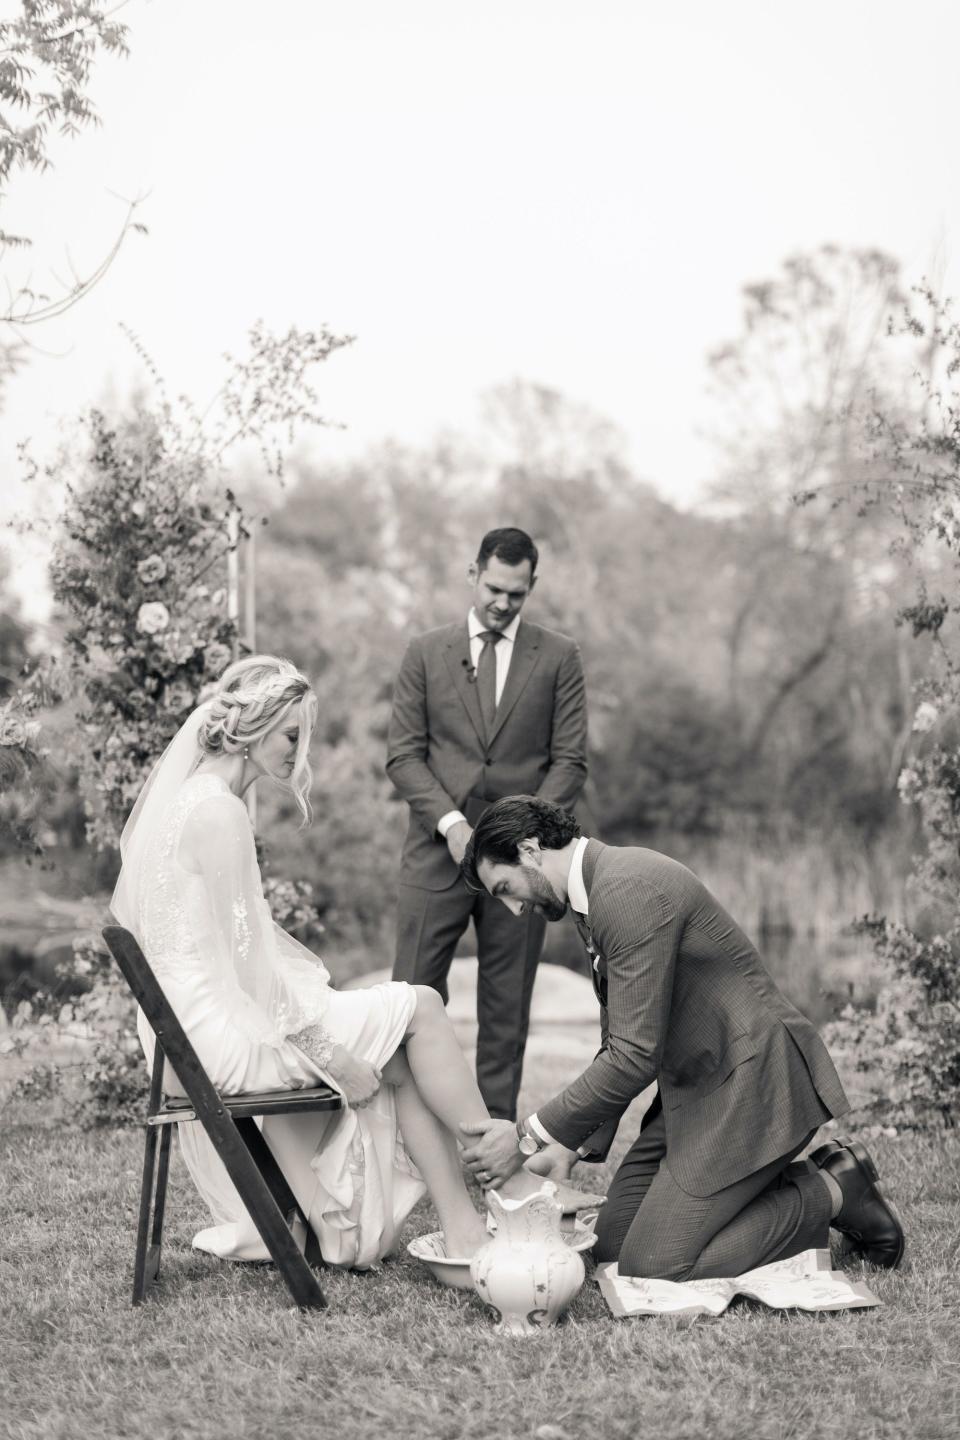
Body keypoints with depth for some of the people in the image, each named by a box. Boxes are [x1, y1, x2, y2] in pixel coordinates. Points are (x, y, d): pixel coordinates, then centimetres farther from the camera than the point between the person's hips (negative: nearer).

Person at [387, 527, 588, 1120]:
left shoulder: (559, 658, 7)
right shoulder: (426, 653, 8)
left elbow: (570, 761, 3)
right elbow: (404, 754, 4)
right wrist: (450, 822, -10)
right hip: (439, 850, 0)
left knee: (507, 1008, 4)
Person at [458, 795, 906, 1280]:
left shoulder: (628, 890, -20)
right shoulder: (596, 896, 13)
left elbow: (635, 1056, -24)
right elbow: (617, 1045, 18)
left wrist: (529, 1137, -18)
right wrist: (574, 1146, 6)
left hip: (752, 1081, -10)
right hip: (697, 1089, 10)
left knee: (652, 1266, -14)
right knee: (612, 1243, 7)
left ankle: (833, 1194, 0)